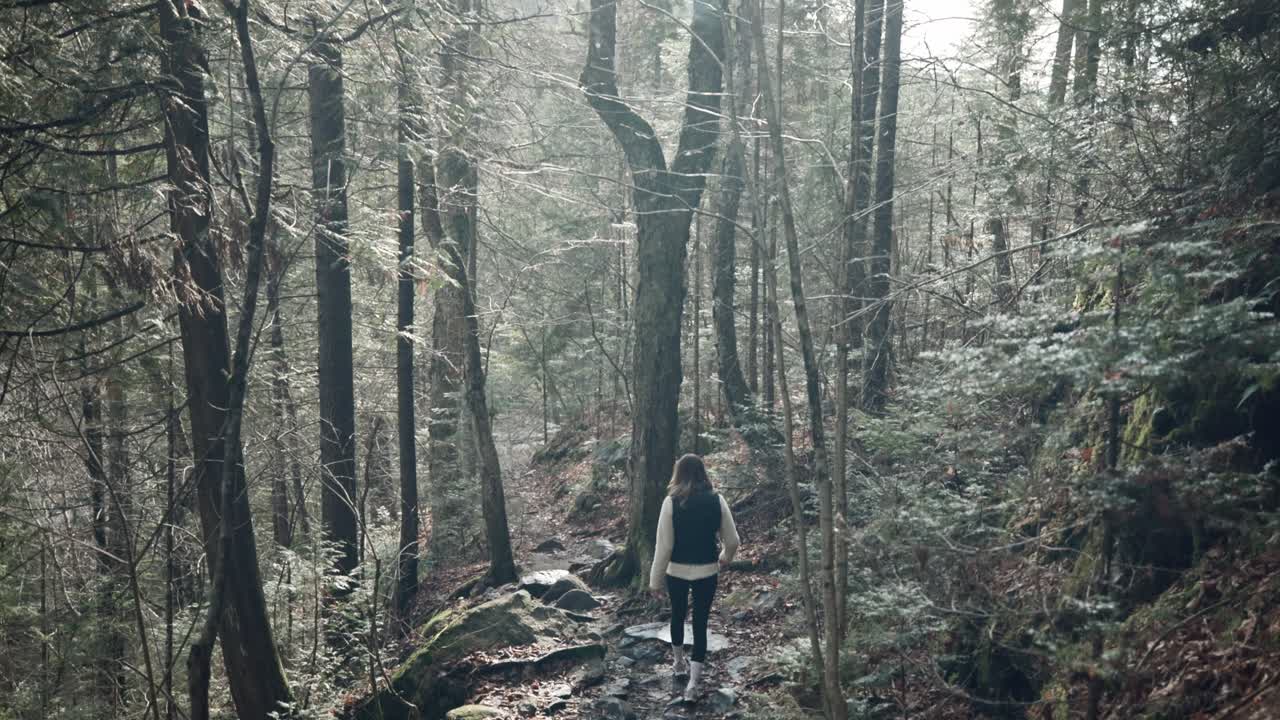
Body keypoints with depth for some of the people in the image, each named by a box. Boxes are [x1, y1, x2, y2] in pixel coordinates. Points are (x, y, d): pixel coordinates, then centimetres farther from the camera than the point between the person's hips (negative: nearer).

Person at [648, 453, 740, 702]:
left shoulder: (672, 502, -14)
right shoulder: (716, 500, -7)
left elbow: (664, 544, -13)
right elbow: (732, 539, 0)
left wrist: (656, 579, -5)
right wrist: (726, 557, 22)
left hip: (677, 571, 0)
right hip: (707, 571, 1)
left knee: (677, 615, 22)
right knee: (700, 622, 7)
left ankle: (679, 662, 42)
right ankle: (694, 681, 4)